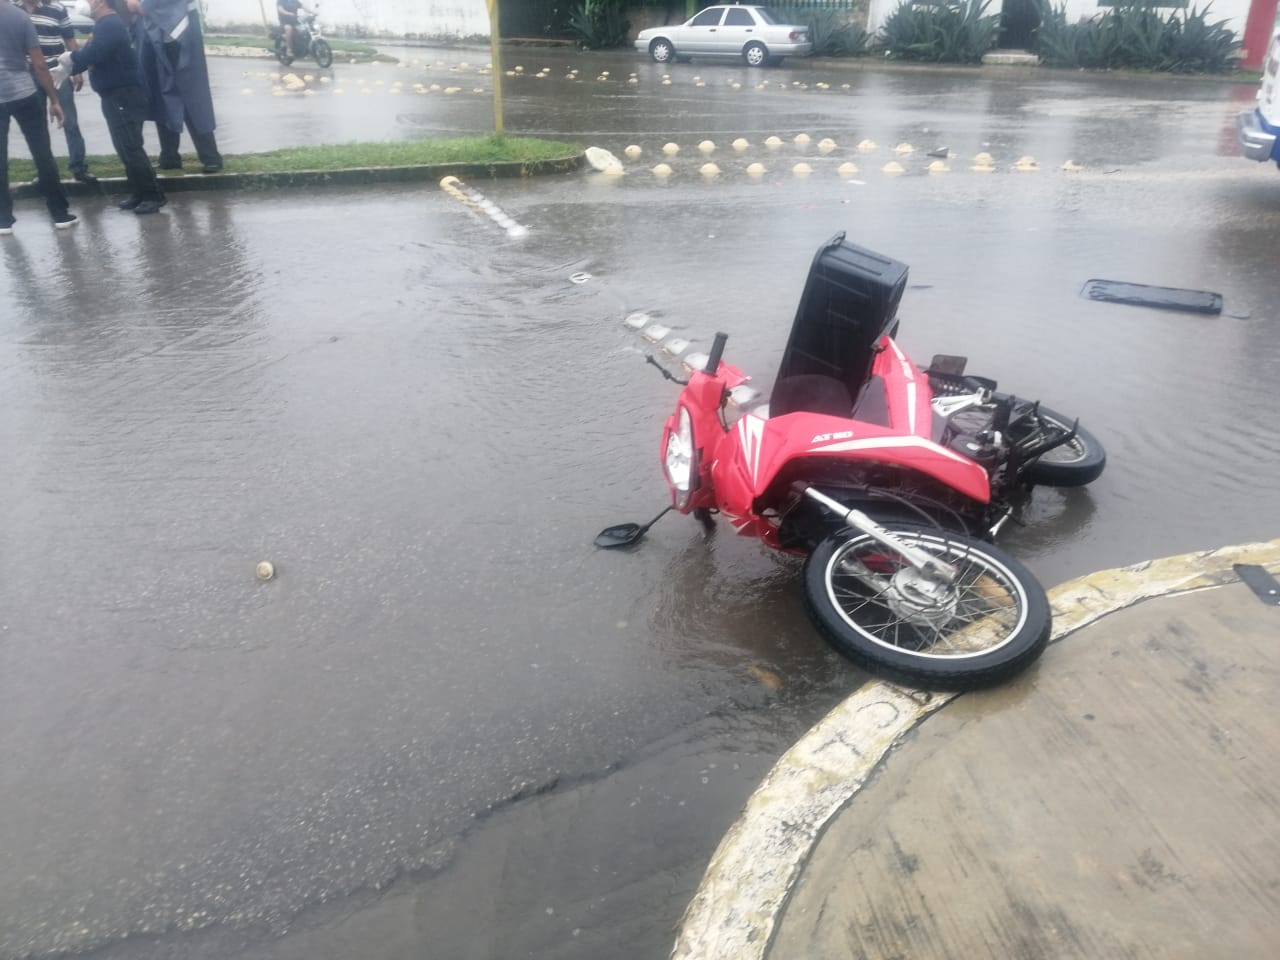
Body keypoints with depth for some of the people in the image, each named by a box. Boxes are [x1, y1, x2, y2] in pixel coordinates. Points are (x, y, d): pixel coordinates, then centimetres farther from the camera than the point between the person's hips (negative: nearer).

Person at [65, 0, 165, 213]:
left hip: (124, 95, -10)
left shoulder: (110, 25, -15)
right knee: (126, 148, 11)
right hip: (116, 96, 10)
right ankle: (140, 194, 14)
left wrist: (70, 56, -7)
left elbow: (92, 54, -25)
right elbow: (93, 55, 21)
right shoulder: (107, 24, 18)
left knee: (131, 147, -11)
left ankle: (154, 196, -8)